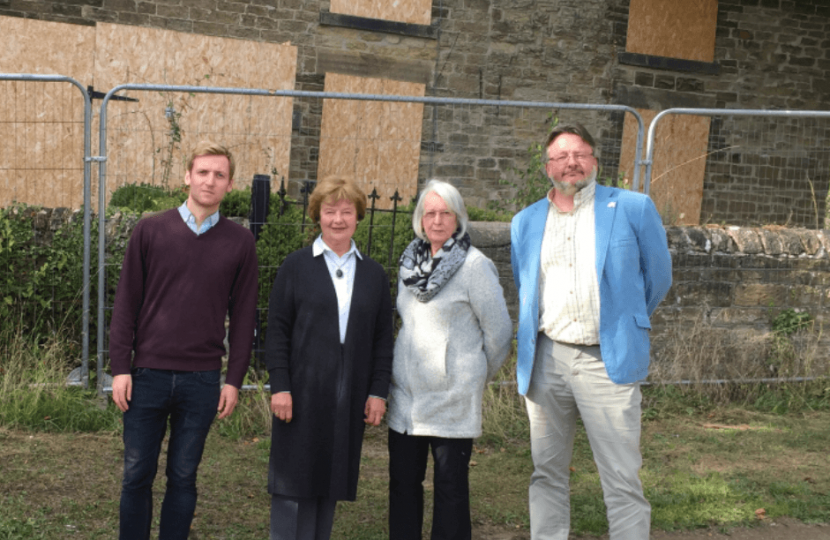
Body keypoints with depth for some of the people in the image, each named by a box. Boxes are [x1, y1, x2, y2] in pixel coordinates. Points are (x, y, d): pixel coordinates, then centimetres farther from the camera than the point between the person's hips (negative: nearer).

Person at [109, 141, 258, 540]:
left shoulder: (239, 242, 2)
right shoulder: (150, 231, 0)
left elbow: (243, 316, 4)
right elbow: (126, 302, 2)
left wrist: (234, 380, 1)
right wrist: (120, 367, -3)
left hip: (202, 382, 0)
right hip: (147, 376, 0)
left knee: (183, 478, 10)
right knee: (137, 476, 8)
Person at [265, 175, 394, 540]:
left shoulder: (373, 274, 11)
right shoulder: (296, 266, 2)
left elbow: (383, 337, 10)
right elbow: (277, 331, -1)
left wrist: (378, 392, 3)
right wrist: (279, 386, -9)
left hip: (350, 399, 3)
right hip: (302, 394, -3)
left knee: (332, 481, 9)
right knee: (294, 482, 1)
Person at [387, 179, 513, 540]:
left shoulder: (474, 266, -10)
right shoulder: (411, 261, 8)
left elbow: (499, 331, -6)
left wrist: (477, 377, 5)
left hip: (451, 400, -6)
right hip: (405, 395, 6)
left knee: (450, 487, 4)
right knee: (403, 482, 11)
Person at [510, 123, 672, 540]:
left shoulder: (633, 209, 0)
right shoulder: (526, 222, 12)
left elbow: (658, 277, 9)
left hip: (607, 361, -4)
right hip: (546, 360, 4)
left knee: (623, 481, -5)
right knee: (547, 473, 12)